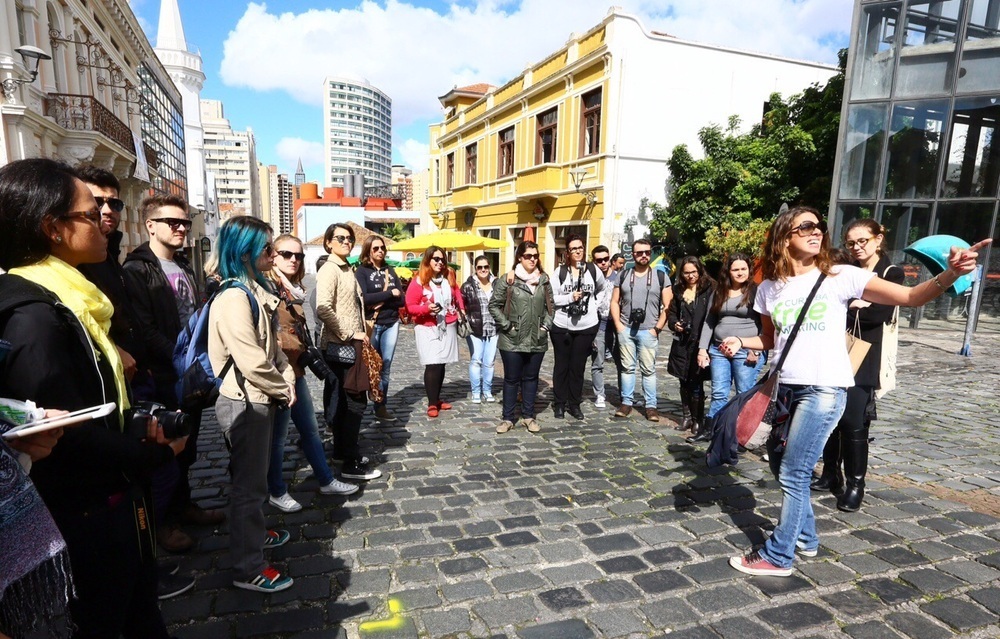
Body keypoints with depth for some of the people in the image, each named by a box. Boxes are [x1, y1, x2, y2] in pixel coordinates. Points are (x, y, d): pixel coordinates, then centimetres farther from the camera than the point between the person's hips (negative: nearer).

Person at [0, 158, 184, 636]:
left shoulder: (63, 298, 8)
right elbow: (68, 433, -27)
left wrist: (140, 430, -4)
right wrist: (157, 452, -14)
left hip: (113, 494, 9)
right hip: (89, 512, -9)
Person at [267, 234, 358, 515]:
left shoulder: (294, 289, 10)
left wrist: (308, 357, 9)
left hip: (296, 369, 8)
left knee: (310, 429, 17)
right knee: (278, 436, 6)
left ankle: (326, 481, 30)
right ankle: (277, 492, 23)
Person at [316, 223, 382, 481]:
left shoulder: (347, 269, 16)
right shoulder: (329, 270, -13)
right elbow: (323, 309, -26)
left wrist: (360, 333, 14)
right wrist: (350, 334, -21)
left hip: (349, 346, 9)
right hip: (339, 347, -9)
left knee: (342, 401, 17)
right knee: (356, 400, -7)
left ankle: (343, 450, 30)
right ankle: (351, 464, 1)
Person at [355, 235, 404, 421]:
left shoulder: (390, 270, 12)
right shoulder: (362, 271, -1)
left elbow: (401, 299, 5)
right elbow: (363, 298, -16)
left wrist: (380, 301, -11)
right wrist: (389, 294, -11)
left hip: (391, 324, 4)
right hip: (370, 325, -4)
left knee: (385, 367, 6)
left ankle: (381, 407, 15)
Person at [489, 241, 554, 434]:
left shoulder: (544, 280, 7)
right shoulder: (507, 280, -6)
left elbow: (550, 305, 14)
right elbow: (494, 305, -5)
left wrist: (546, 325, 2)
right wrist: (507, 326, -10)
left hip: (537, 340, 4)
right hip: (512, 341, -3)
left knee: (531, 378, 13)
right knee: (511, 380, 6)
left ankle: (528, 416, 24)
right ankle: (507, 418, 17)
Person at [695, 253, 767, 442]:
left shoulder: (756, 291, -3)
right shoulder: (719, 292, 12)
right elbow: (709, 322, 13)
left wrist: (756, 349, -13)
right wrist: (702, 348, 6)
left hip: (747, 351, -4)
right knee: (718, 394, 8)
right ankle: (708, 430, 16)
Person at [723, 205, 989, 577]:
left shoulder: (840, 277, -5)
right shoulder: (769, 288, 6)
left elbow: (910, 297, -9)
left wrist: (950, 274, -27)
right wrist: (739, 342, -1)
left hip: (824, 390, -5)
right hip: (786, 388, 5)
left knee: (793, 473, -2)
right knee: (779, 462, 15)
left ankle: (777, 556, 15)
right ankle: (805, 538, 37)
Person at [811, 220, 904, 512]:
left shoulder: (892, 274, 2)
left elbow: (881, 315, -13)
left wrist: (844, 310, -7)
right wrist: (852, 305, -10)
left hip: (864, 359, -4)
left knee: (853, 421, -7)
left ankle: (856, 483, 7)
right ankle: (831, 474, 20)